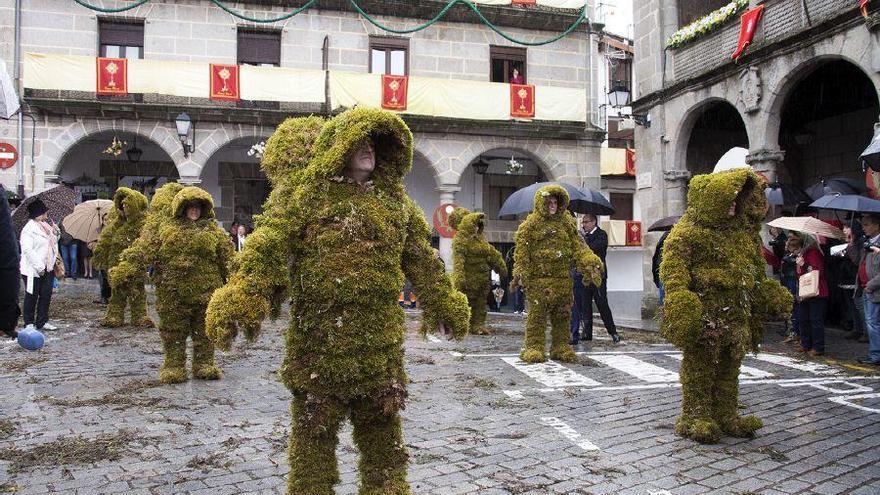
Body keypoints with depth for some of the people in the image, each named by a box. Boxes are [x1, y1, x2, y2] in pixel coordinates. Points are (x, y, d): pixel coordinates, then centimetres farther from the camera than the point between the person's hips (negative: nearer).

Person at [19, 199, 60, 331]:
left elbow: (52, 243, 25)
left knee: (46, 295, 10)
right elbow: (27, 250, -20)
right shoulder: (29, 229, -13)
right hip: (33, 270, -8)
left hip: (48, 268, 8)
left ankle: (42, 322, 19)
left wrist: (55, 233, 5)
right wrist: (39, 267, -22)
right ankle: (29, 323, 13)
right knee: (32, 296, 3)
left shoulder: (46, 226, 12)